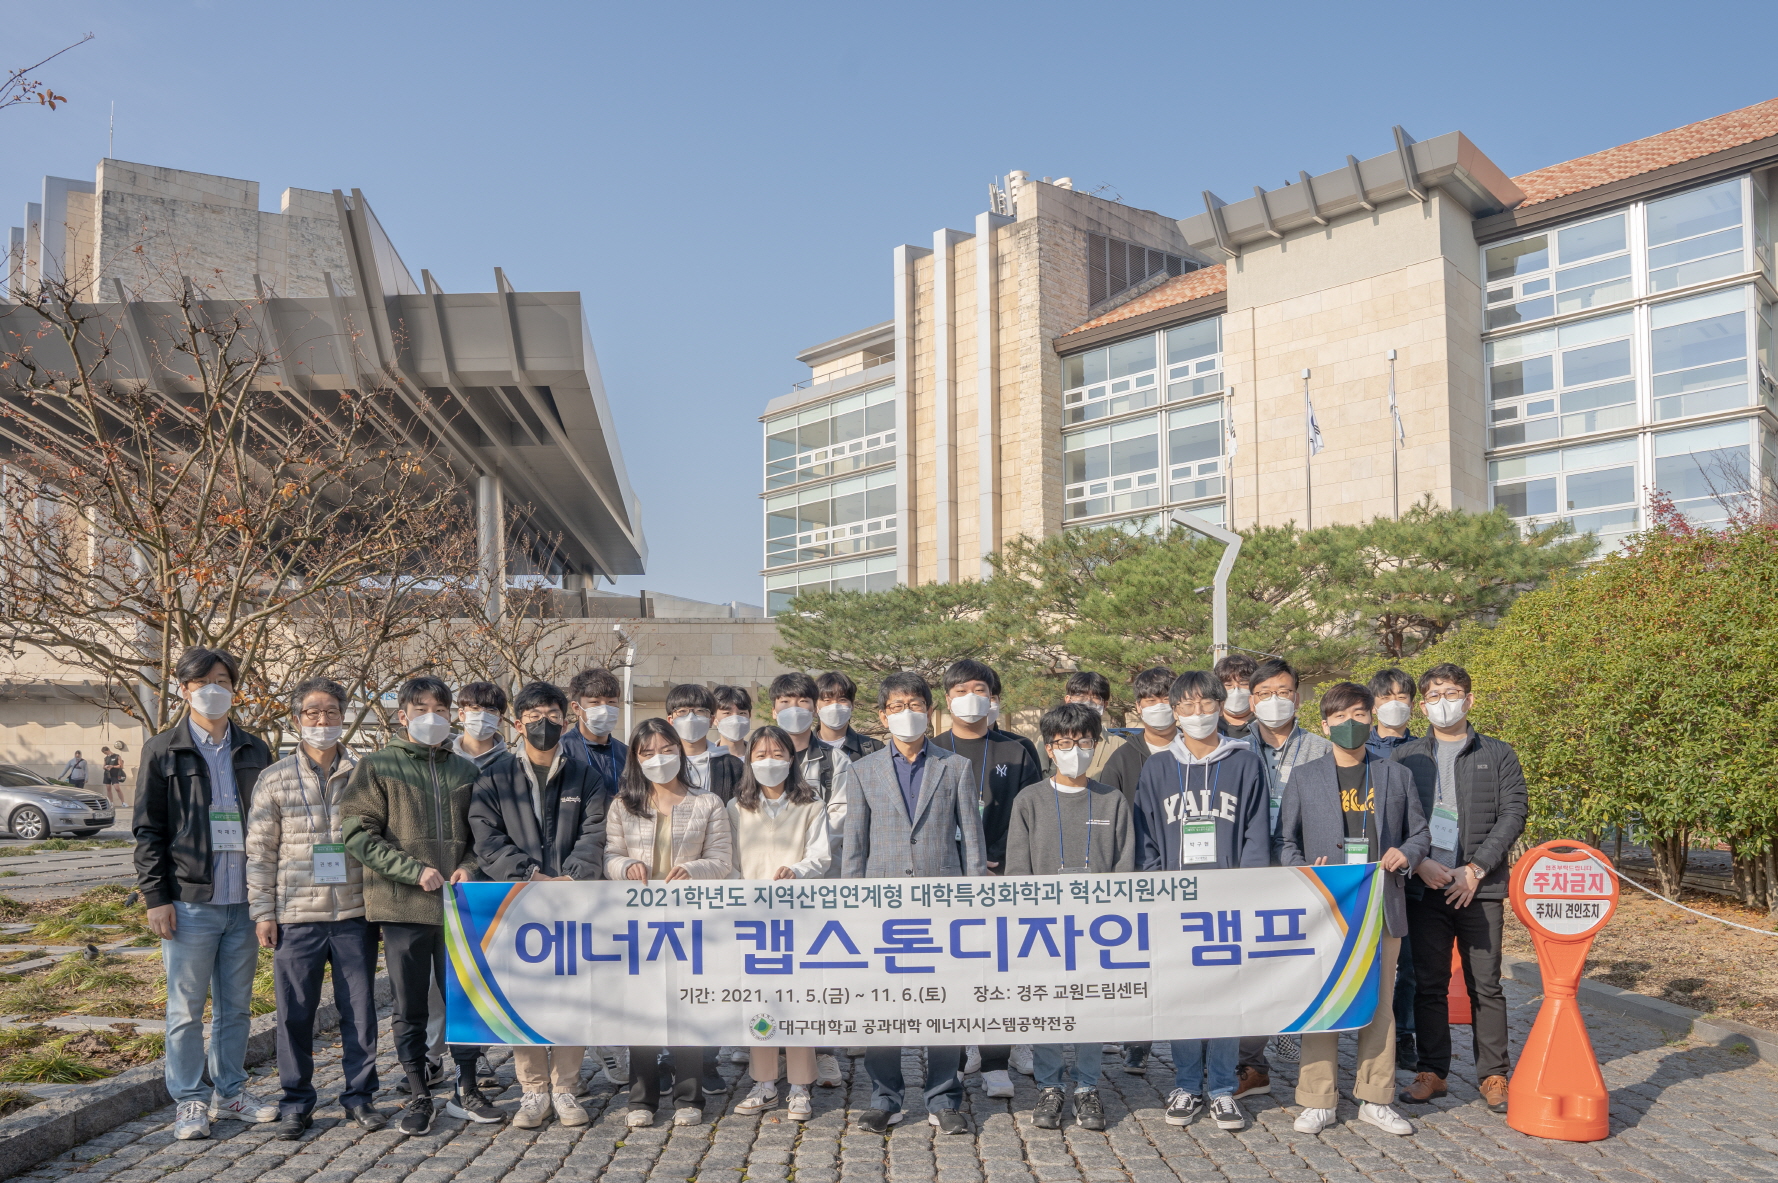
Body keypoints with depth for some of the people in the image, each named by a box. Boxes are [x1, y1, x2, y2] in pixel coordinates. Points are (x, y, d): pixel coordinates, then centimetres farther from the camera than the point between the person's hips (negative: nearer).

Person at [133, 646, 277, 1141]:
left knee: (236, 1006, 12)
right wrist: (156, 897, -8)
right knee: (187, 1008, 3)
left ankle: (230, 1092, 23)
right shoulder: (163, 751, 0)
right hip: (191, 901, -3)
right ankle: (189, 1101, 14)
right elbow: (147, 830, -2)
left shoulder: (254, 751, 10)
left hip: (245, 901, 3)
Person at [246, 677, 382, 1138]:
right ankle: (296, 1102, 20)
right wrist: (262, 912, 0)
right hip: (296, 916, 0)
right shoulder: (275, 779, 3)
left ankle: (359, 1095, 20)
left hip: (354, 914, 1)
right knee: (295, 1013, 6)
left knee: (360, 1009, 6)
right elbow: (259, 851, 5)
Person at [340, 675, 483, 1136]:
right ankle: (418, 1096, 20)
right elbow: (358, 834, -7)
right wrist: (415, 870, -14)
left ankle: (466, 1091, 22)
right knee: (410, 1008, 7)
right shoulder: (377, 767, 1)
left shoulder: (466, 771, 11)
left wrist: (469, 866, -5)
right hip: (402, 907, -2)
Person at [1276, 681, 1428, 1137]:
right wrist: (1303, 871, -11)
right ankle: (1319, 1101, 9)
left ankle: (1375, 1099, 19)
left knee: (1379, 1002, 7)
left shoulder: (1397, 775, 11)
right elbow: (1284, 840, 7)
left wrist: (1406, 852, -7)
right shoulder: (1304, 777, 6)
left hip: (1382, 907, 2)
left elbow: (1419, 832, 15)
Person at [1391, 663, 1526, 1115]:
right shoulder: (1405, 757, 10)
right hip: (1425, 887, 1)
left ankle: (1493, 1075, 13)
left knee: (1485, 985, 3)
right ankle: (1431, 1072, 15)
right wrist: (1419, 862, -11)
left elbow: (1513, 814, -1)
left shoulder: (1498, 755, 7)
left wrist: (1475, 868, -10)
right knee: (1428, 984, 5)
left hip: (1480, 887, -1)